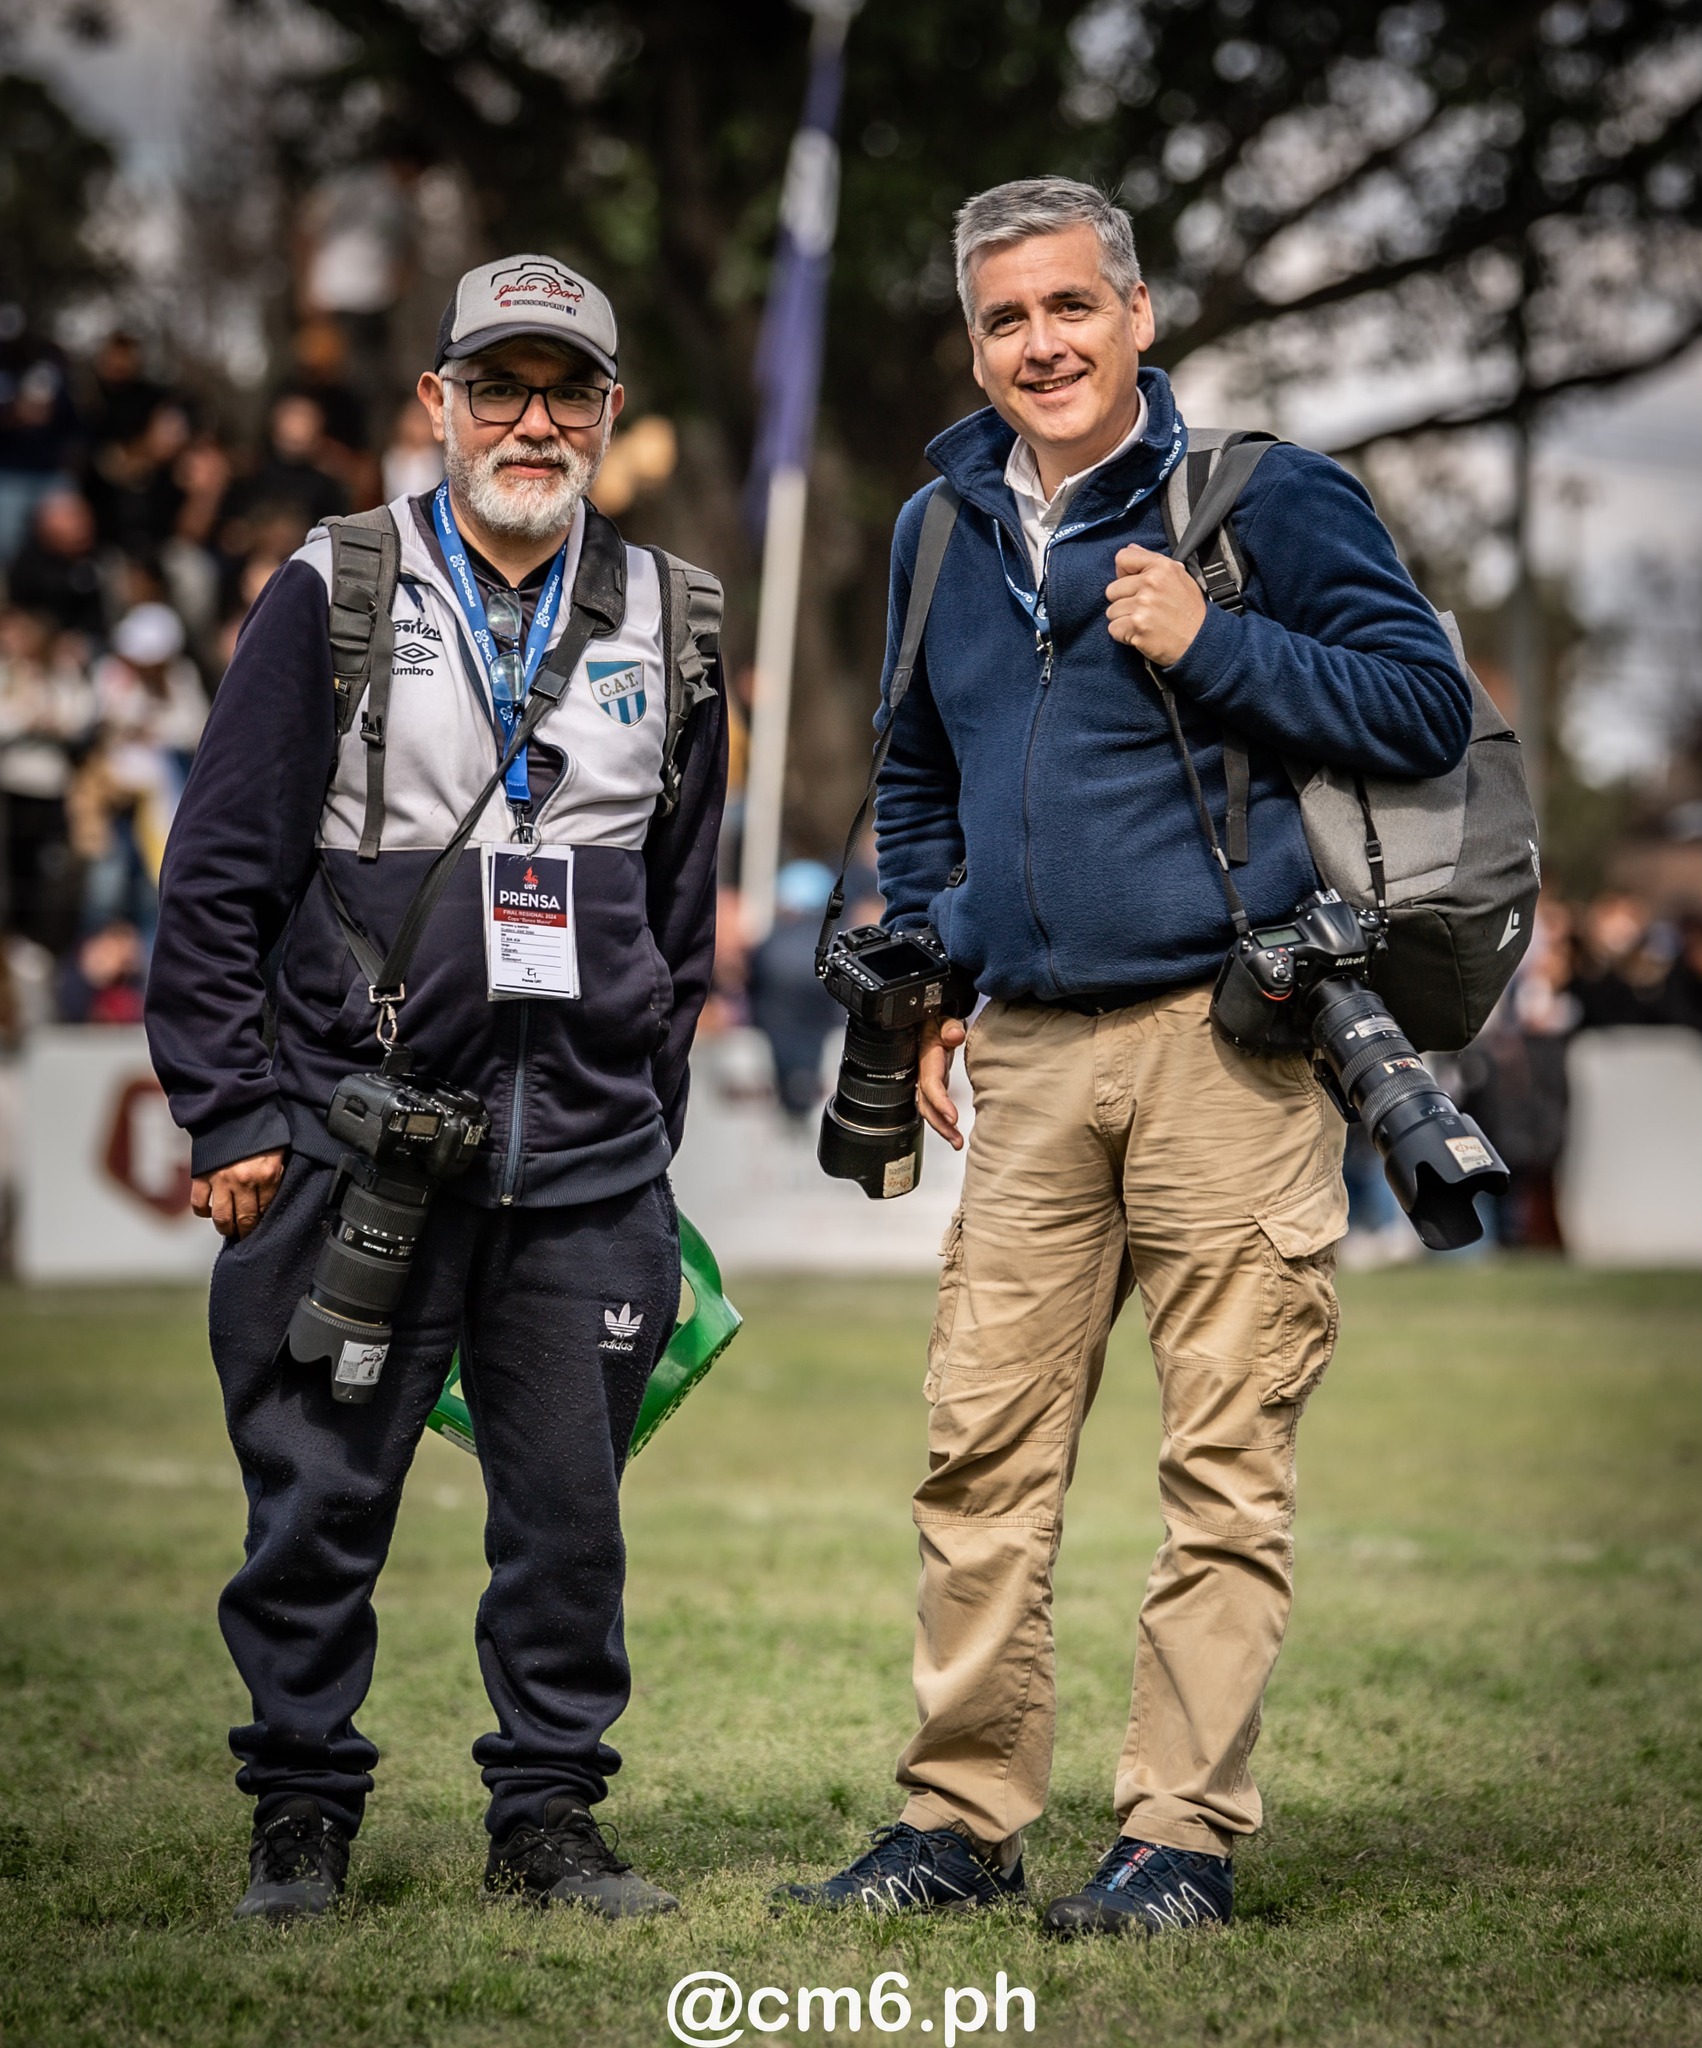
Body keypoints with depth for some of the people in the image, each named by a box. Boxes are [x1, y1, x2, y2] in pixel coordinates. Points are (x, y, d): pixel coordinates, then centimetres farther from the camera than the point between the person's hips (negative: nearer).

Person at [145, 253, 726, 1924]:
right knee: (322, 1492, 1)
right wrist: (232, 1113, -5)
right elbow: (220, 872, 1)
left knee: (570, 1501, 5)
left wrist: (650, 1127, 13)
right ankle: (302, 1818, 14)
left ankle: (549, 1815, 17)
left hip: (587, 1155, 3)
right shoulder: (334, 598, 2)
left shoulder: (663, 626, 12)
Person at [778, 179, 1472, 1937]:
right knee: (982, 1454, 4)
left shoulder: (1263, 498, -1)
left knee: (1223, 1464, -2)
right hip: (1028, 1060, 5)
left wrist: (1210, 647, -13)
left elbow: (1429, 705, -4)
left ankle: (1184, 1835, 4)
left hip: (1228, 1043, -5)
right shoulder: (939, 534, 16)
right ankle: (962, 1820, 13)